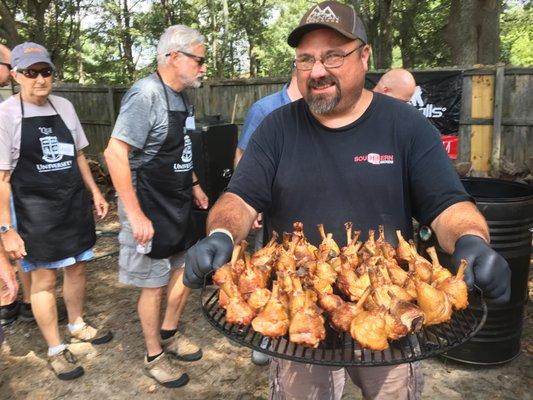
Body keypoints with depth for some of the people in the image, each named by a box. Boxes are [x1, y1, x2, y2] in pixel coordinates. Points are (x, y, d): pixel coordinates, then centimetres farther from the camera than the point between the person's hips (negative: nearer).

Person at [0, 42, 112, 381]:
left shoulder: (64, 106, 5)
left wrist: (94, 191, 13)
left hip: (75, 202, 5)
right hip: (35, 209, -5)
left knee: (76, 268, 16)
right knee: (44, 279, 4)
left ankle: (78, 325, 39)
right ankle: (56, 350, 21)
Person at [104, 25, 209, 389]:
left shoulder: (181, 96, 8)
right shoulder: (146, 94, -20)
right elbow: (115, 153, -25)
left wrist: (193, 184, 17)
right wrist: (136, 215, -26)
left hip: (179, 206, 9)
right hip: (151, 209, -8)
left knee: (185, 272, 19)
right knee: (155, 286, 6)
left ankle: (169, 333, 41)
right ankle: (154, 356, 28)